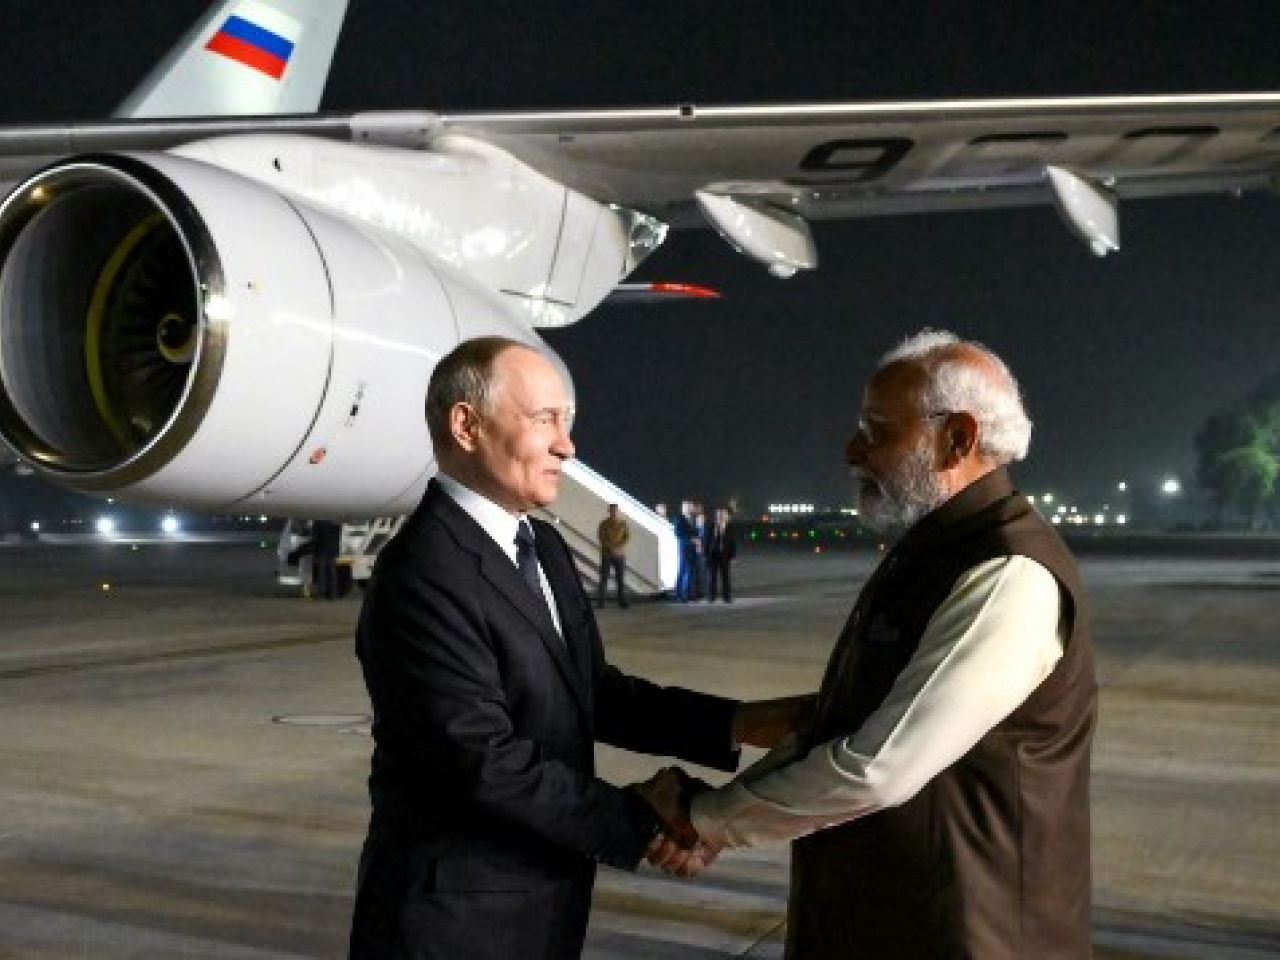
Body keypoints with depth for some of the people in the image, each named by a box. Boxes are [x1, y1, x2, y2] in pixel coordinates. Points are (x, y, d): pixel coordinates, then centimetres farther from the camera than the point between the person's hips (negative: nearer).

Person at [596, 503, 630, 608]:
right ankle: (600, 601, -4)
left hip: (620, 554, 1)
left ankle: (622, 601, 9)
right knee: (604, 578, -4)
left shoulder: (623, 523, 2)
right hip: (606, 554, -1)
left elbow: (627, 536, 0)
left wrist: (619, 547, -13)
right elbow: (600, 536, -6)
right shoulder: (604, 523, -1)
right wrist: (610, 547, -16)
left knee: (620, 579, 4)